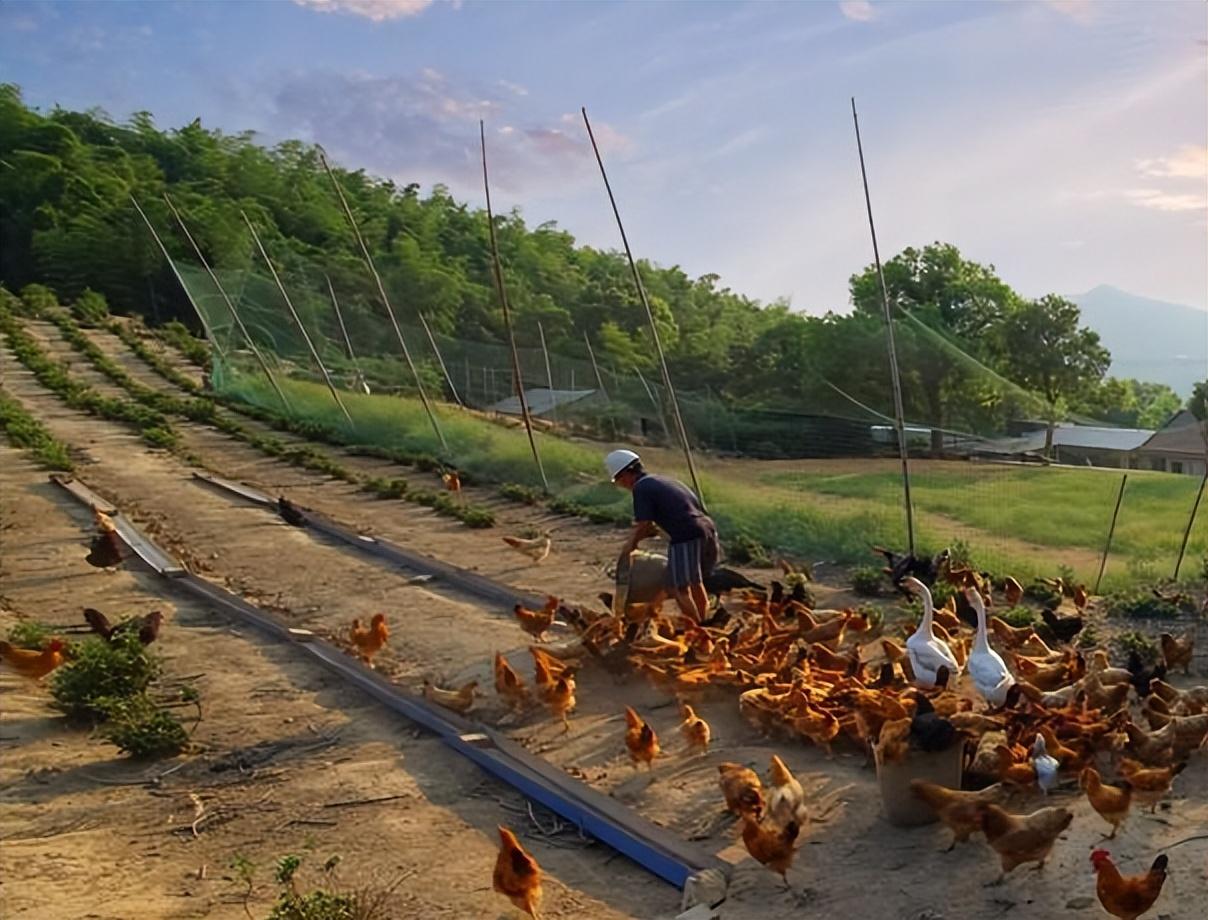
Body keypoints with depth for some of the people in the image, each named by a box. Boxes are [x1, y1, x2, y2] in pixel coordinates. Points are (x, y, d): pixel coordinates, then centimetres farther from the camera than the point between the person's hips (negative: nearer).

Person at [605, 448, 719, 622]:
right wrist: (637, 534, 24)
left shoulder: (641, 487, -4)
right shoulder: (663, 481, 23)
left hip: (686, 537, -9)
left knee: (681, 589, 0)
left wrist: (631, 543, 11)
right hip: (708, 530, 9)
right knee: (696, 584, 23)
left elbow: (645, 525, -7)